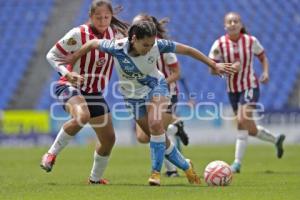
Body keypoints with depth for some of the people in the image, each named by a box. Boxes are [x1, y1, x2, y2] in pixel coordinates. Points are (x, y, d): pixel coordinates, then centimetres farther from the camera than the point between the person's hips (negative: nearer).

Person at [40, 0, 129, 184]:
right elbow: (52, 55, -10)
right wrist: (67, 73, -26)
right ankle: (52, 154, -21)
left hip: (95, 94, 6)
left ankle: (96, 178, 31)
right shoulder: (78, 35, -16)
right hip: (71, 87, -6)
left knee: (109, 138, 8)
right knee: (82, 116, -38)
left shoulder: (114, 34, -1)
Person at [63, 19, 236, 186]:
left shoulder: (157, 45, -26)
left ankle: (156, 172, -17)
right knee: (162, 139, -1)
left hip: (156, 86, -1)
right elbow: (93, 43, -9)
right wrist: (74, 58, 6)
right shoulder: (117, 47, -28)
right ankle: (186, 167, 20)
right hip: (133, 95, 1)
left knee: (156, 124, -28)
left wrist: (214, 65, -10)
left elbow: (187, 50, -15)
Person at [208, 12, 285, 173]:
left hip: (250, 87, -3)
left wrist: (265, 72, -10)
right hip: (232, 89, 3)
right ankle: (276, 139, 40)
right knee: (250, 129, 11)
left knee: (242, 120, -21)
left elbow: (263, 58, 8)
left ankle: (237, 163, -17)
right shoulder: (219, 44, -8)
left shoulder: (251, 41, -8)